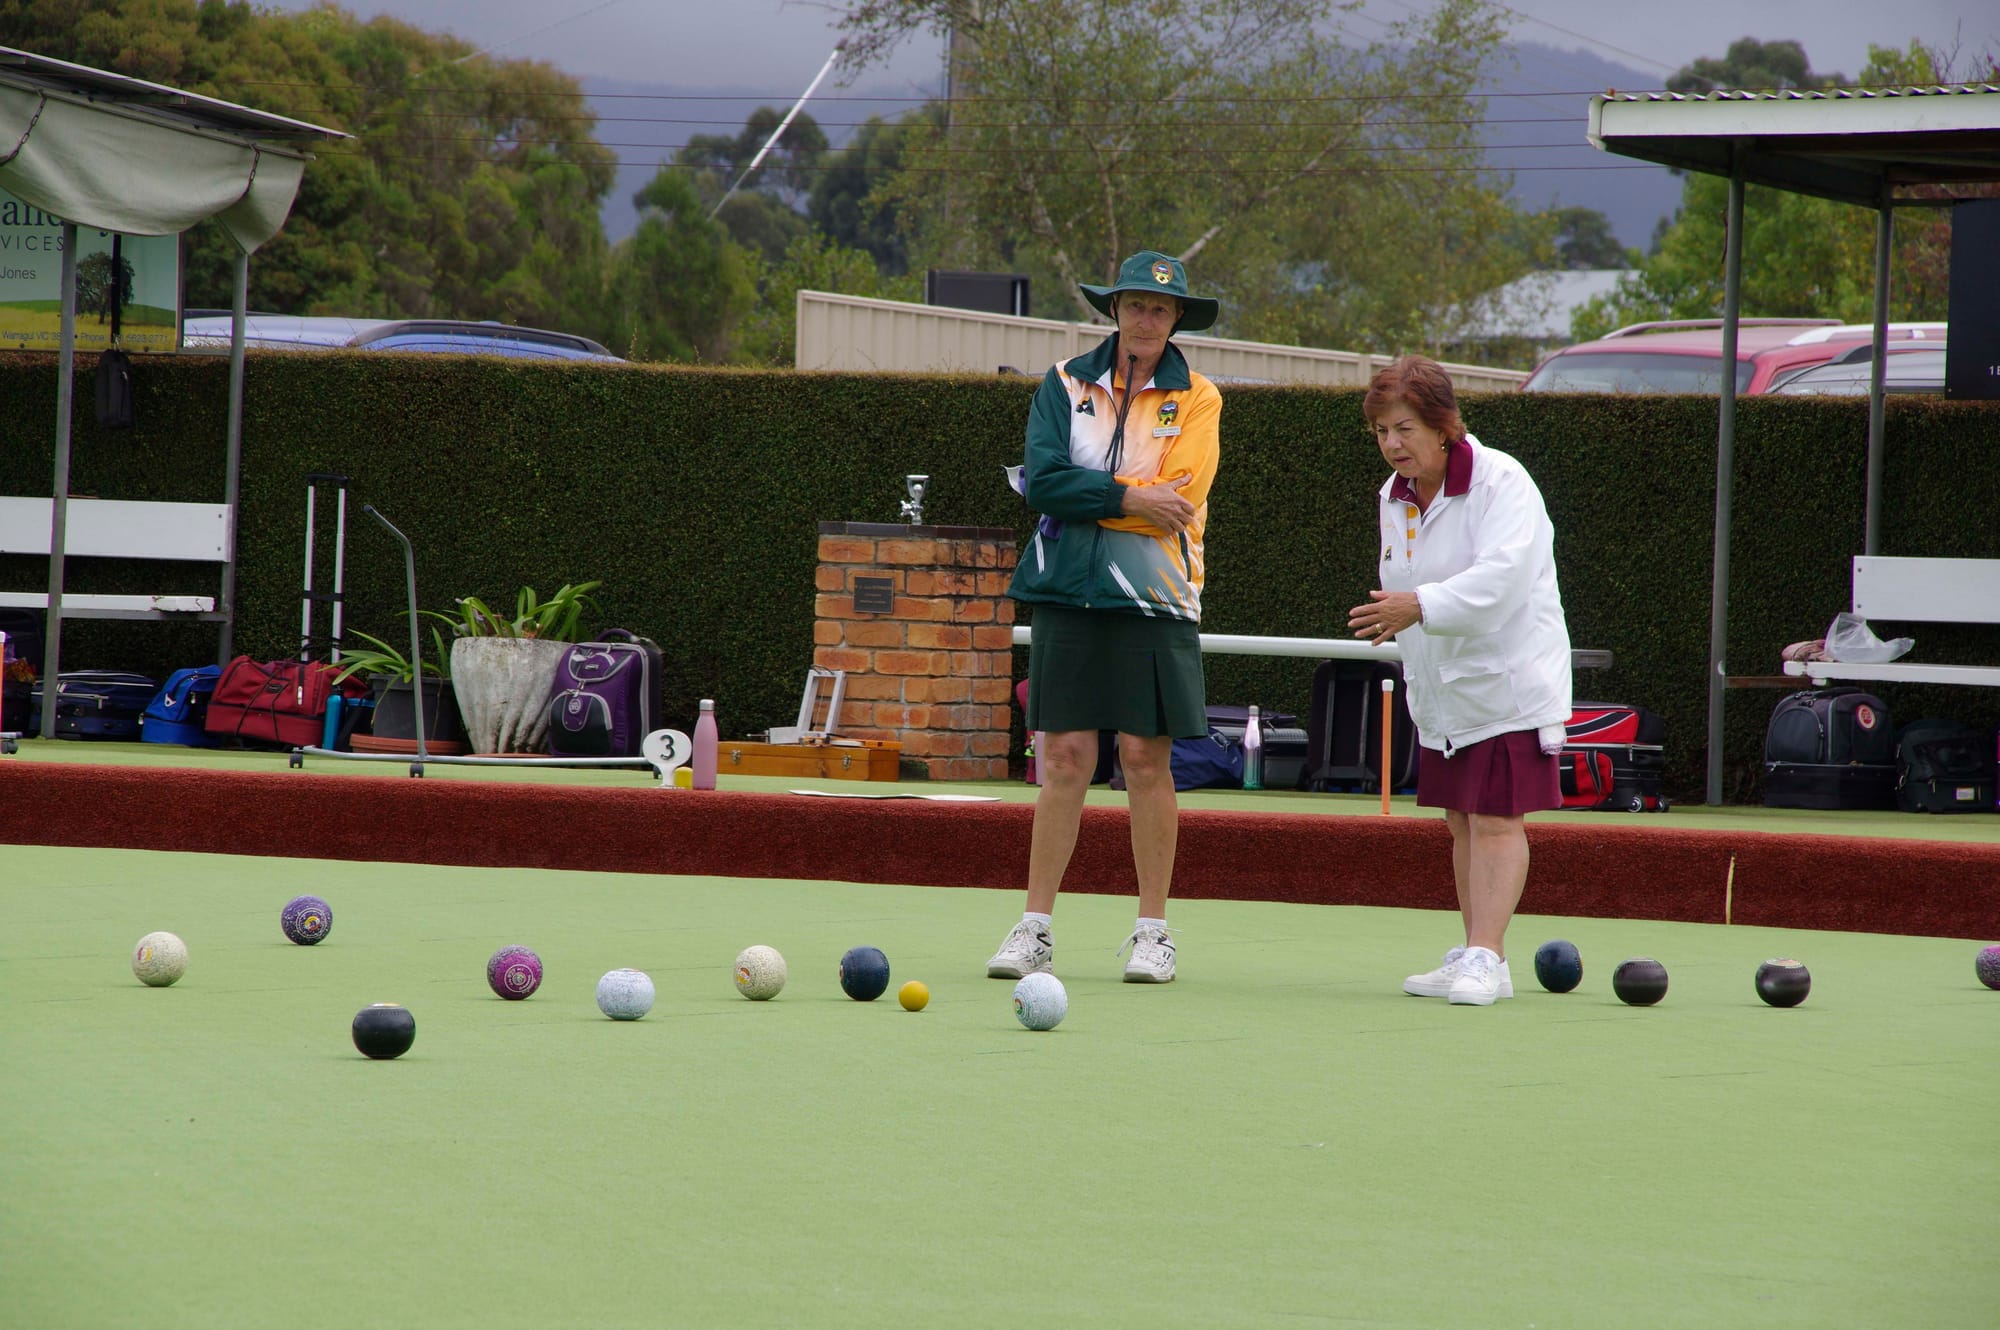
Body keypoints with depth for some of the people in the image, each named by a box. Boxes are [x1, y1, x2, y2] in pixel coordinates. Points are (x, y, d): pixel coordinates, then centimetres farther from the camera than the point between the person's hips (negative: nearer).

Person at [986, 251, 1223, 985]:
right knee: (1066, 757, -1)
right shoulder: (1066, 384, 8)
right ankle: (1034, 930, 3)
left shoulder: (1197, 399, 4)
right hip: (1069, 592, 1)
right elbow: (1042, 480, -5)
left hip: (1153, 595, -1)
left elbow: (1177, 499, -9)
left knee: (1147, 758, -2)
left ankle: (1152, 932, 6)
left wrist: (1083, 496, -8)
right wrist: (1128, 498, -12)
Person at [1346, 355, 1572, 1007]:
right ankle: (1474, 956, 14)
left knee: (1495, 819, -10)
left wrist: (1421, 607, -37)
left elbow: (1502, 575, -29)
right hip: (1440, 686, 8)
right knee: (1461, 821, 9)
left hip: (1506, 682, -8)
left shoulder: (1500, 482, -16)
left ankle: (1486, 956, -12)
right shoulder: (1395, 497, 9)